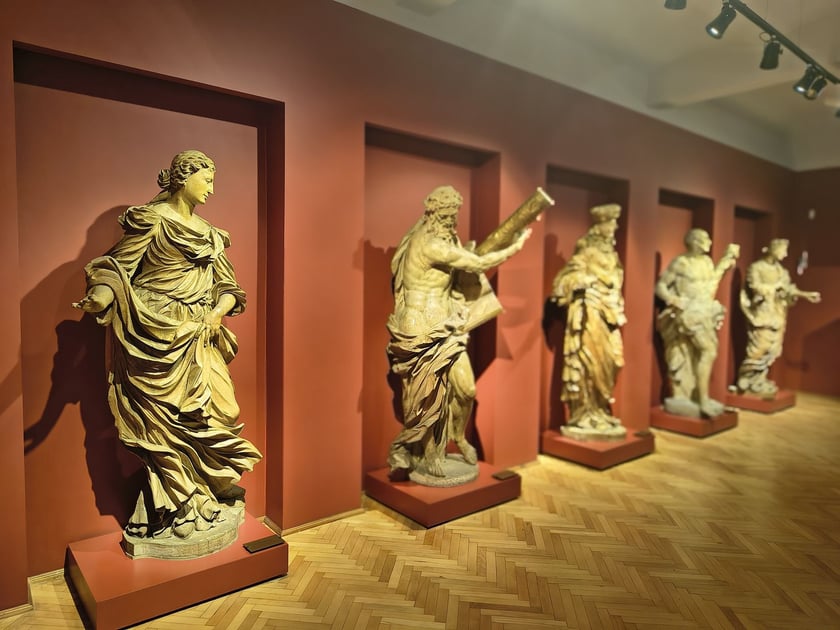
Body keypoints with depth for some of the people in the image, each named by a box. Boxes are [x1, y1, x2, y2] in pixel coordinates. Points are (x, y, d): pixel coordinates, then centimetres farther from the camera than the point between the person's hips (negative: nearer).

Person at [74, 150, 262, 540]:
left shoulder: (207, 232, 16)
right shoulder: (151, 218, -3)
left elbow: (228, 287, 15)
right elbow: (117, 268, -9)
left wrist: (219, 311, -4)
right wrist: (100, 297, -29)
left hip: (198, 340, 6)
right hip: (156, 337, -6)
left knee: (206, 415, 4)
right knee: (168, 421, -2)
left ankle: (203, 498, 20)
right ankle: (176, 509, 12)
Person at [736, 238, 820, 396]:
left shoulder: (778, 269, 13)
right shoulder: (756, 268, -7)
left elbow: (788, 288, 16)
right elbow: (757, 289, -15)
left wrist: (806, 295, 9)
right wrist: (777, 286, -10)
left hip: (776, 315, 7)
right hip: (762, 314, -7)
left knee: (771, 349, 6)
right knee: (759, 348, -9)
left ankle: (759, 381, 13)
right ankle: (747, 382, 0)